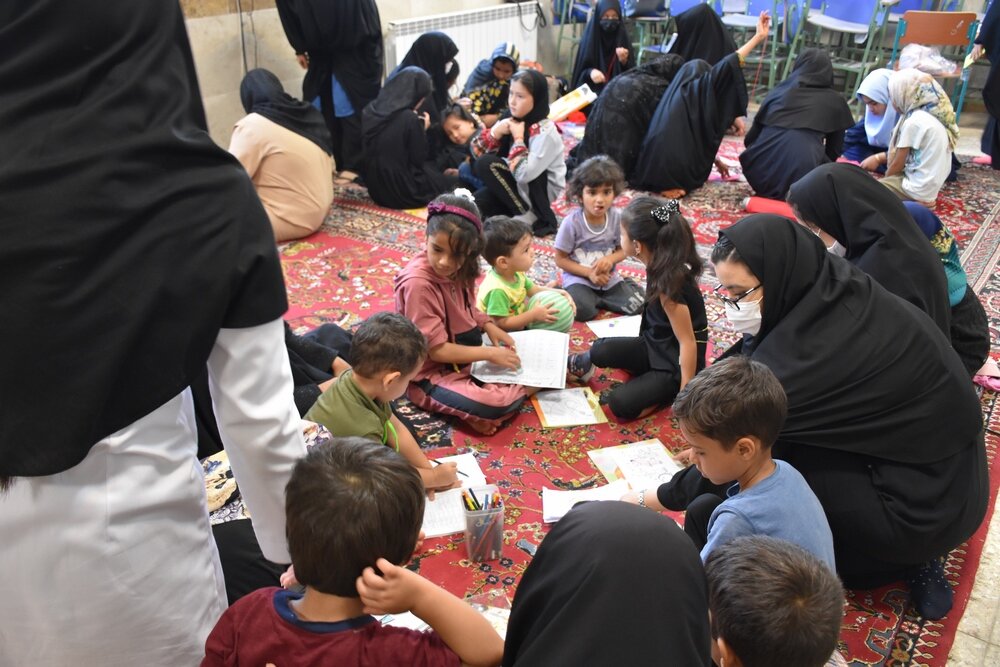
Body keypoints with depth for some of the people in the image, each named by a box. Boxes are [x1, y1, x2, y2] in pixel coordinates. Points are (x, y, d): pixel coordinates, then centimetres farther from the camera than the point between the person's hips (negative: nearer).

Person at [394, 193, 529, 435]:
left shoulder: (457, 269, -4)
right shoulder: (418, 283, -27)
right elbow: (437, 350, -23)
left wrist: (489, 326, -2)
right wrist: (490, 354, -20)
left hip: (464, 355, 8)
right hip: (431, 375, -8)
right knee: (497, 403, -29)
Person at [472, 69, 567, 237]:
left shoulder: (545, 132, -21)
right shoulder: (510, 120, -1)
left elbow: (524, 174, -32)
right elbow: (477, 152, 1)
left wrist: (518, 138, -22)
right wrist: (495, 133, -16)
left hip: (541, 190, -6)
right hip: (516, 184, 6)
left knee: (486, 164, -22)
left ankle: (529, 215, -15)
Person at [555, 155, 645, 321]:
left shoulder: (617, 217, -8)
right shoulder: (571, 222, -18)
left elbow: (623, 249, 4)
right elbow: (560, 259, -10)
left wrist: (611, 259, -19)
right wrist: (589, 273, -19)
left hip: (609, 277, 4)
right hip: (579, 278, -4)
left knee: (638, 303, -13)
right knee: (583, 310, -31)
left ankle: (595, 298, 8)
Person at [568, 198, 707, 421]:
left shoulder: (669, 284, -29)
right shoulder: (662, 266, -6)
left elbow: (688, 342, -24)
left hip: (676, 362, -7)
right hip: (655, 346, 7)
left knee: (621, 404, -23)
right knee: (602, 351, -20)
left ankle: (668, 390, 1)